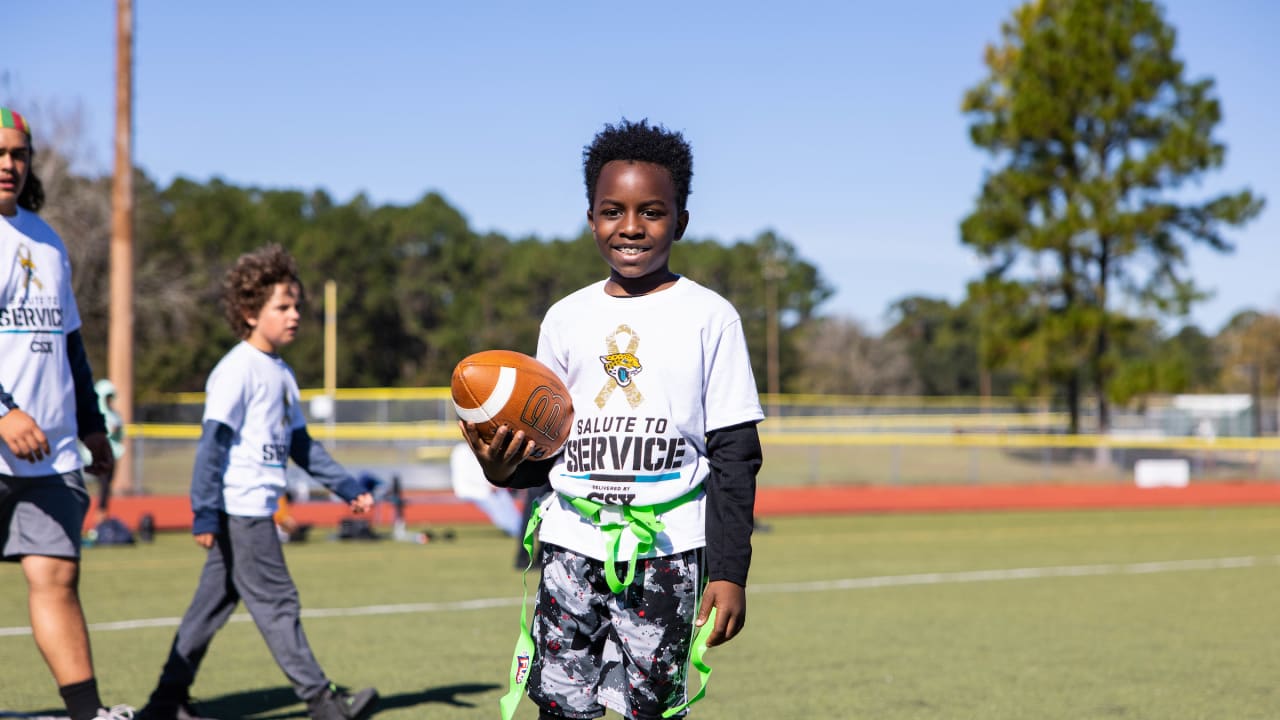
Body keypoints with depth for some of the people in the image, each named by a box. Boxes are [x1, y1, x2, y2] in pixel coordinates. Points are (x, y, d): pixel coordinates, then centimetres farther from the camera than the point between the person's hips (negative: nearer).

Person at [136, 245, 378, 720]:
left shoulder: (281, 373, 17)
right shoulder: (237, 370, -11)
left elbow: (301, 445, 23)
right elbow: (212, 443, -16)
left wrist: (348, 488, 20)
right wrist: (205, 514, -20)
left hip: (256, 509, 9)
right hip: (239, 508, -9)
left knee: (213, 602, 10)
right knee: (277, 602, -5)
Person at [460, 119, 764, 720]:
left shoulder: (709, 318, 1)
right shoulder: (566, 319, 11)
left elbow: (734, 455, 0)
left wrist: (729, 572, -5)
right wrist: (503, 467, -6)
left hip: (666, 552, -3)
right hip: (571, 542, 3)